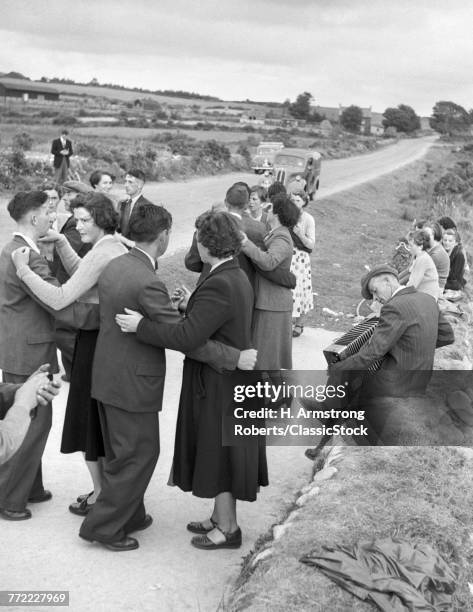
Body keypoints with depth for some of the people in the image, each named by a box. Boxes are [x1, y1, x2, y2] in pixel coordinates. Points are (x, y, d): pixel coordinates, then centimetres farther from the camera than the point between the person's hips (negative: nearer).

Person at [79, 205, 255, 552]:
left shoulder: (114, 266, 2)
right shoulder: (148, 283, -25)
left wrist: (173, 306, 16)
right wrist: (235, 358, -20)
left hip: (107, 377, 9)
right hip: (132, 383, -9)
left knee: (122, 452, 21)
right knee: (139, 454, 6)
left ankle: (129, 515, 36)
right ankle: (102, 526, 15)